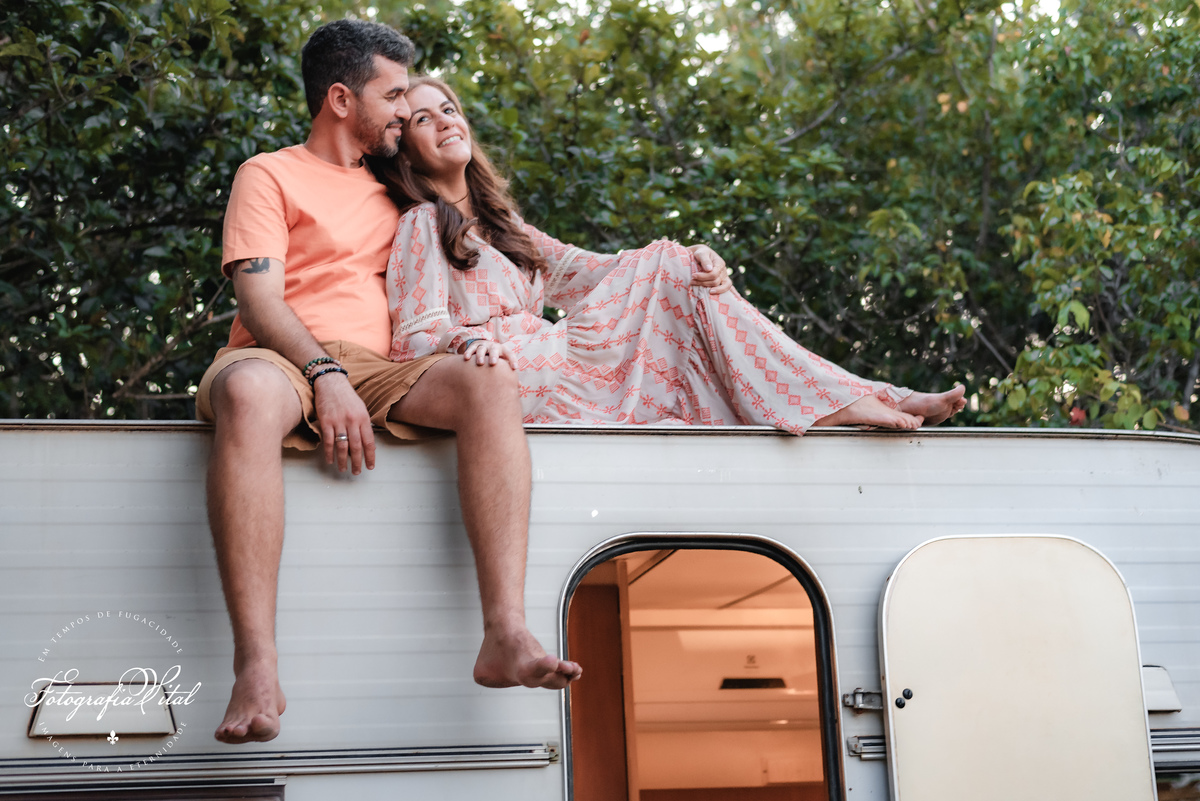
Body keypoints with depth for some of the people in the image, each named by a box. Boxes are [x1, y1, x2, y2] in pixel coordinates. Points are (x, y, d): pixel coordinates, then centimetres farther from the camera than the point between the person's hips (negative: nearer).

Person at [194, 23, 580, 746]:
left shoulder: (391, 193, 30)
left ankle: (507, 636, -41)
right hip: (283, 361, -4)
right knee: (249, 394, -42)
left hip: (378, 370, 5)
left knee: (493, 386, -27)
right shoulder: (270, 175, 12)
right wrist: (326, 373, -21)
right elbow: (258, 299, -3)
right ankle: (257, 670, -49)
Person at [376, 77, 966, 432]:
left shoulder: (495, 223, 24)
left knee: (673, 270, 1)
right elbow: (418, 338, -15)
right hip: (518, 378, -9)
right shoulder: (421, 226, -3)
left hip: (562, 359, 9)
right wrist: (469, 340, -39)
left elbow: (577, 270, 19)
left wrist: (689, 262, 5)